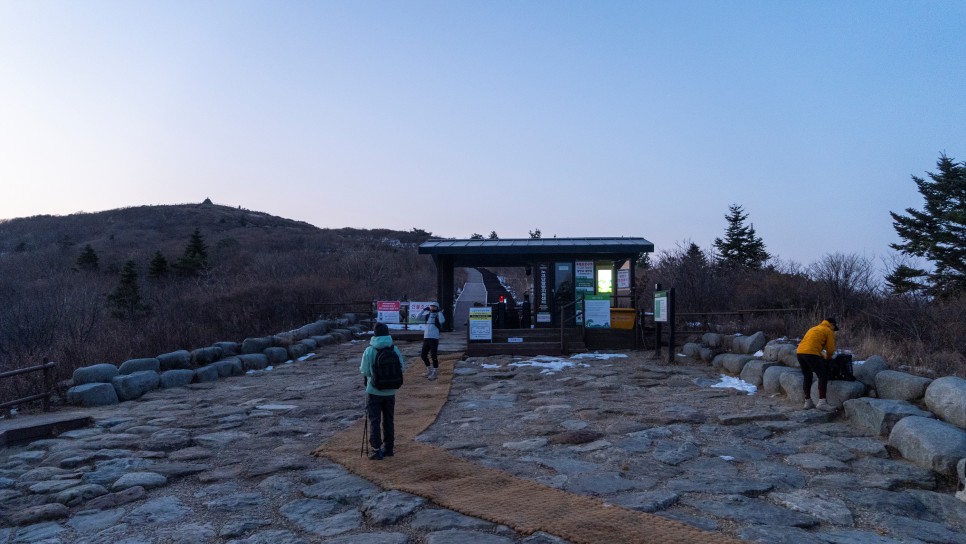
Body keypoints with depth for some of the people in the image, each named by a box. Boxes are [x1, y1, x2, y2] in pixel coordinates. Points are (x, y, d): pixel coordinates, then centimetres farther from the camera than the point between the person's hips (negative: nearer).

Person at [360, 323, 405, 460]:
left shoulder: (369, 351, -13)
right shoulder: (395, 350, -5)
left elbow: (365, 371, -11)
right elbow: (401, 369, -2)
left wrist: (360, 368, 10)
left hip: (374, 392, -3)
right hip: (390, 392, 3)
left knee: (374, 421, 4)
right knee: (389, 420, 15)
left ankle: (377, 450, 1)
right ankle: (388, 448, 22)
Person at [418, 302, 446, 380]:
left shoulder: (438, 315, -4)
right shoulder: (428, 315, 12)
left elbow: (442, 321, -25)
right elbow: (419, 317, 2)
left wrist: (439, 312, -20)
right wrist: (424, 309, -3)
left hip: (434, 338, -6)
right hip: (426, 338, 6)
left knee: (433, 356, -6)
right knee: (423, 355, 12)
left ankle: (434, 373, 5)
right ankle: (429, 370, 29)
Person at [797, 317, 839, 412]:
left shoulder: (814, 328, 31)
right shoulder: (829, 331, 9)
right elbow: (830, 349, 7)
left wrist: (821, 355, 33)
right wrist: (828, 358, 26)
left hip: (800, 352, 8)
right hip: (810, 353, -8)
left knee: (807, 377, 17)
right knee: (823, 376, -3)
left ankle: (808, 402, 19)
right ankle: (822, 402, -9)